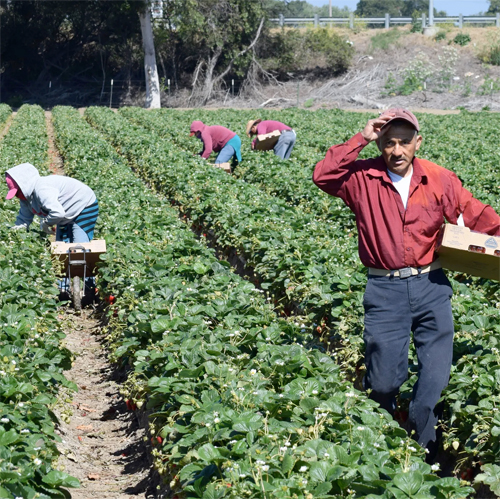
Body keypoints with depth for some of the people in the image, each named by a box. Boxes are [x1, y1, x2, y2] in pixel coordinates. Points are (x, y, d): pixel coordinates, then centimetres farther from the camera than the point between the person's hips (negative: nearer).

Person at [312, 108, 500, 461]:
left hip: (431, 286, 1)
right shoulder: (363, 178, -2)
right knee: (383, 381, 7)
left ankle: (424, 455, 22)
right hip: (385, 289, -1)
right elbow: (323, 176, -17)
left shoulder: (440, 180, 1)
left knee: (436, 378, 4)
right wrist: (360, 139, -16)